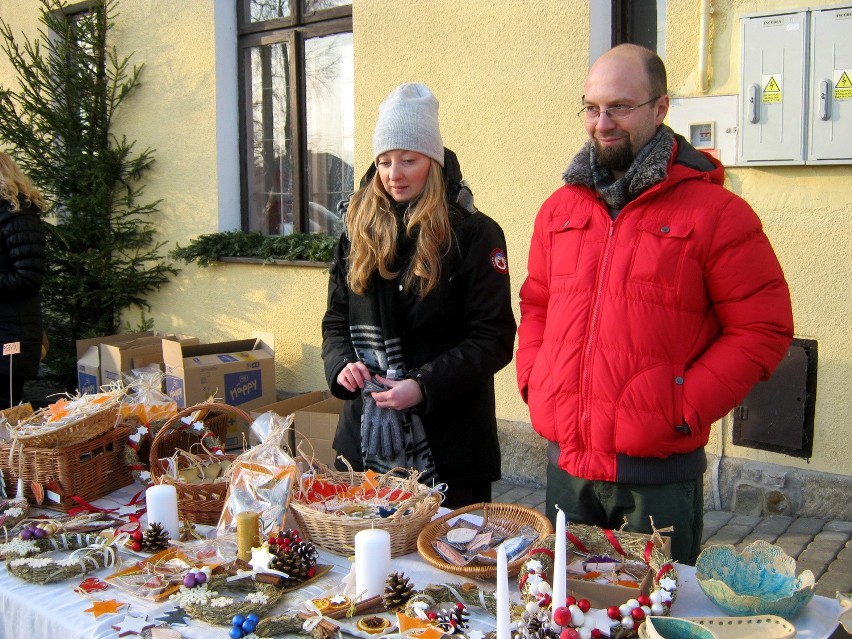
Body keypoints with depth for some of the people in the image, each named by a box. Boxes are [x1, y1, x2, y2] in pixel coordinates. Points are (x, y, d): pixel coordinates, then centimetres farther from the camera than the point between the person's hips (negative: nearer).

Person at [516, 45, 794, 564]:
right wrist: (533, 377, 4)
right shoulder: (560, 208, 10)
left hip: (658, 474, -4)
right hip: (565, 464, 5)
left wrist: (686, 406, -14)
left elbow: (764, 329, -7)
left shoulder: (716, 212, -6)